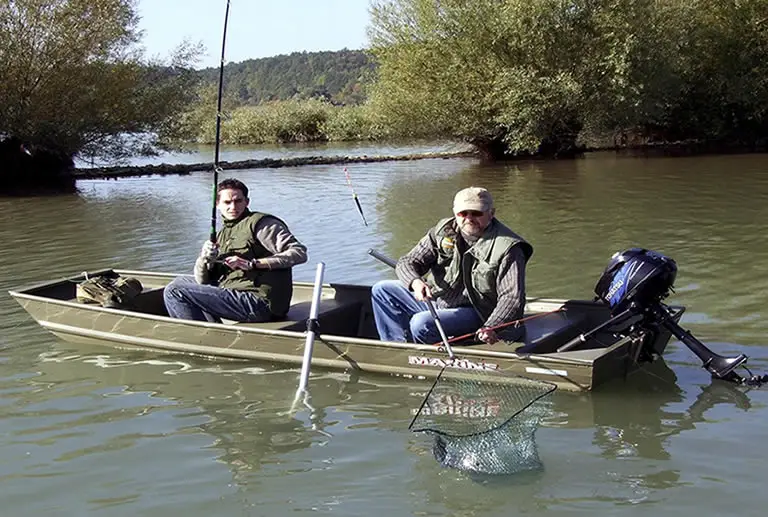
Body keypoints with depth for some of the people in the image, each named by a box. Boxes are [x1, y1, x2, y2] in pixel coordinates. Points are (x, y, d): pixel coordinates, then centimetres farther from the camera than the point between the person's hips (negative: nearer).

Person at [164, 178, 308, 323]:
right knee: (180, 281, 25)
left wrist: (251, 264, -20)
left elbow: (299, 253, -17)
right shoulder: (223, 234, 19)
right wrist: (204, 259, -10)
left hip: (258, 303, -9)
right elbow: (202, 281, 14)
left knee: (174, 292, -9)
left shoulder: (260, 223, -5)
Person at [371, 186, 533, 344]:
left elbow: (512, 298, -23)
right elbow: (407, 262, -2)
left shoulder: (507, 248, -18)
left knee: (421, 323, -31)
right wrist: (416, 282, -27)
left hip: (474, 312, -7)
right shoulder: (443, 231, -2)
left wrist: (491, 327, -40)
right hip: (434, 299, 7)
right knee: (381, 290, 5)